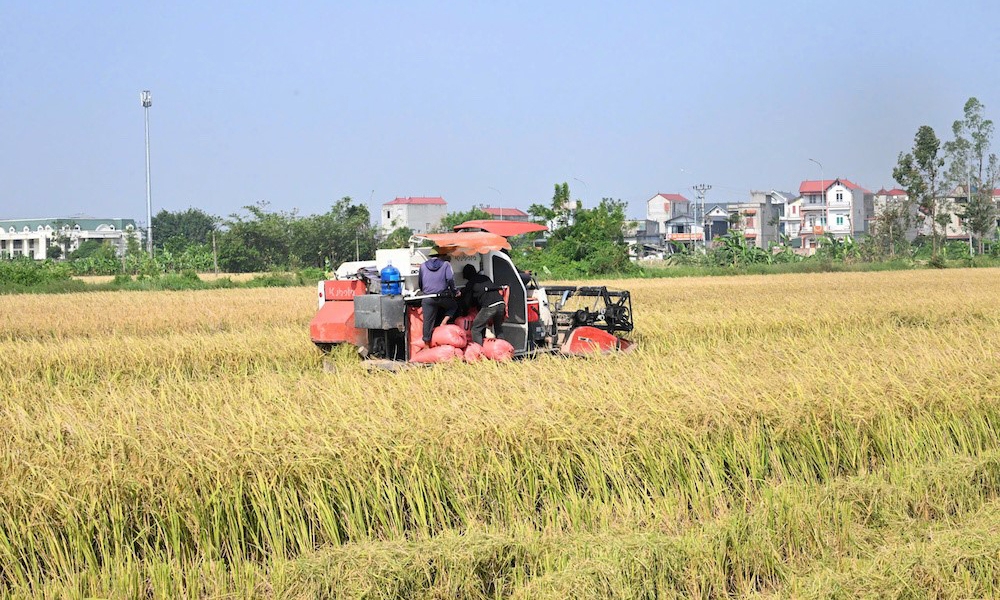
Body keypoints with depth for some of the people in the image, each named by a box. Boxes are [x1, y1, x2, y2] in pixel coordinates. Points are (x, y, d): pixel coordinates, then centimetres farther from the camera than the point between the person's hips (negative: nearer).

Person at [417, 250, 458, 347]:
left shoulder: (423, 266, 9)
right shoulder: (445, 264, -1)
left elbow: (419, 283, 16)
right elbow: (450, 279, -12)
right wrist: (453, 291, 1)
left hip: (428, 299, 2)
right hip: (443, 296, -2)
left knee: (428, 321, 6)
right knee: (453, 306, 28)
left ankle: (427, 345, 6)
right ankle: (445, 321, 4)